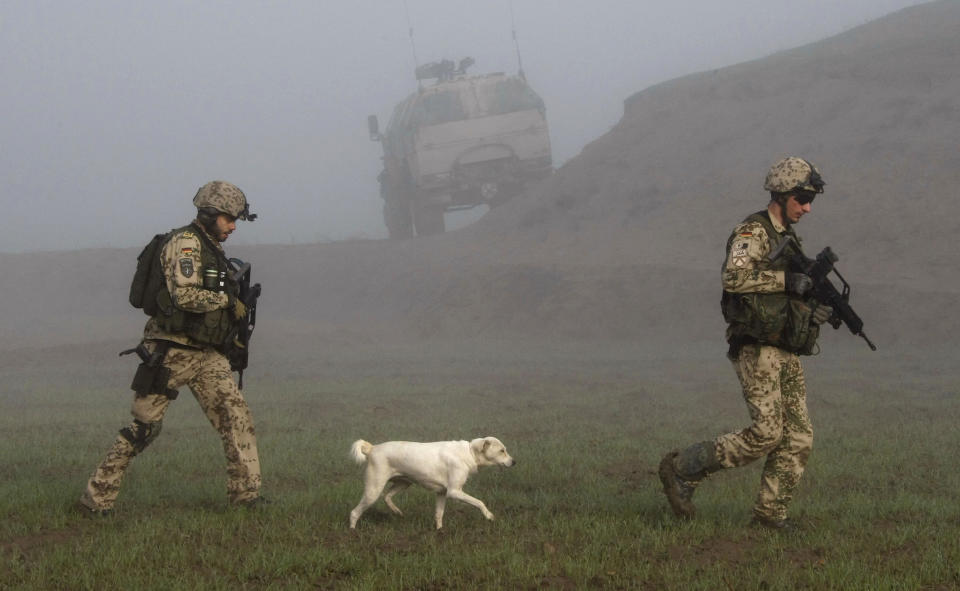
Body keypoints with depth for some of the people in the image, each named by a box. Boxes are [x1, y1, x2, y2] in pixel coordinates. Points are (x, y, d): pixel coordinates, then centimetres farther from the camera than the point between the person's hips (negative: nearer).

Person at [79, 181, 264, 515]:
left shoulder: (213, 250, 18)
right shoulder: (185, 243, -11)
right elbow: (185, 295, -24)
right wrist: (227, 301, -13)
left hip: (207, 354, 8)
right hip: (172, 352, -8)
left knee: (236, 417, -5)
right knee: (143, 428, -3)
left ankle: (246, 493, -5)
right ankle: (97, 497, 7)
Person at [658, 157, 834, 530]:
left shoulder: (788, 239, 19)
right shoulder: (752, 232, -9)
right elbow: (734, 278, -26)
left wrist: (815, 312, 6)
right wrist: (786, 280, -23)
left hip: (785, 352, 9)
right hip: (757, 349, -9)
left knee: (799, 437, 2)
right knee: (766, 433, -14)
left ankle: (770, 513, 8)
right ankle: (682, 469, -2)